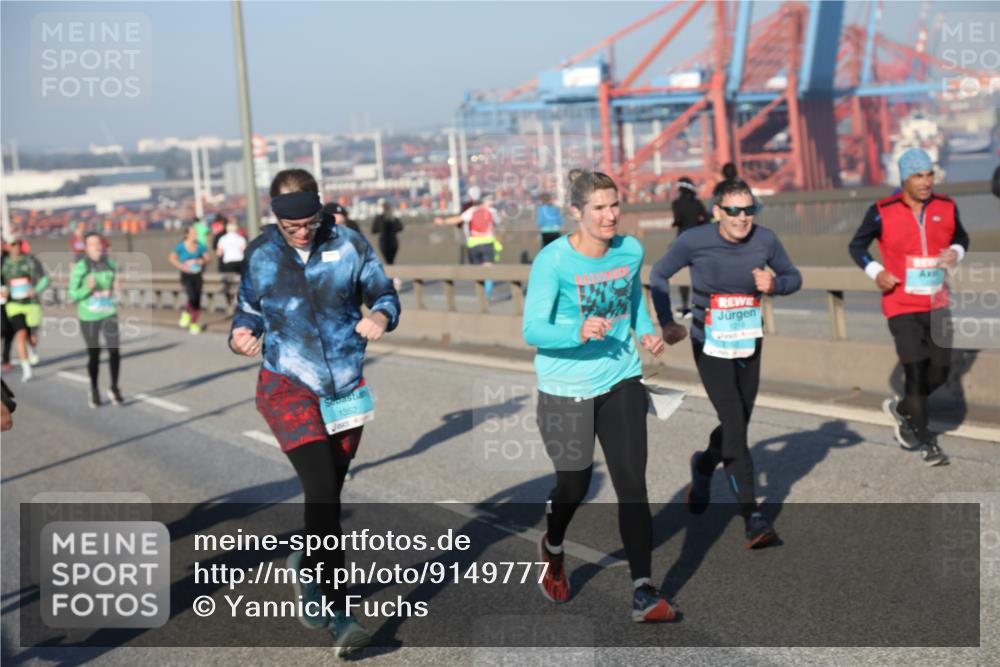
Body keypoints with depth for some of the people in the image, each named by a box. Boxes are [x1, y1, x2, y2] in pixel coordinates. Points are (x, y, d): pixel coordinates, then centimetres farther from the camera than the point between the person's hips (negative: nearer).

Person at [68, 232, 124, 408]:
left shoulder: (111, 264, 1)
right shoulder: (79, 268, -10)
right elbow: (73, 296, -8)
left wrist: (117, 288, -10)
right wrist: (87, 289, -26)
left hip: (109, 314, 2)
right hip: (88, 317, -2)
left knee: (115, 351, -8)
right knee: (94, 355, 7)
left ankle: (114, 388, 11)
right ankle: (94, 391, 27)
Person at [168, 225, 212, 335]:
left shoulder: (199, 246, 1)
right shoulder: (181, 246, -7)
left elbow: (208, 257, 7)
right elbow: (172, 258, -1)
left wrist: (201, 261, -13)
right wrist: (182, 267, -12)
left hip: (197, 276, 3)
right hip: (186, 276, -3)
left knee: (197, 302, 2)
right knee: (192, 298, -21)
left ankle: (194, 324, 19)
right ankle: (186, 313, 11)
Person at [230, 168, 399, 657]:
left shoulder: (348, 245, -5)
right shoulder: (259, 254, -3)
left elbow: (385, 294, 2)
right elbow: (248, 309, 7)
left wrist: (381, 316, -21)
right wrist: (240, 336, -15)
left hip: (346, 388, 2)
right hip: (289, 389, -2)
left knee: (328, 492, 14)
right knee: (322, 490, -16)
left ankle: (309, 568, 43)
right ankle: (338, 614, -12)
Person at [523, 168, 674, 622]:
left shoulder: (631, 251, -1)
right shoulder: (553, 261, -17)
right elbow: (532, 329, -19)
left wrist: (646, 331, 2)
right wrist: (578, 332, -36)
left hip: (621, 381, 3)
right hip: (566, 387, -3)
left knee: (632, 483, -6)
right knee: (574, 485, 9)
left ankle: (644, 593, -4)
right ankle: (553, 550, 43)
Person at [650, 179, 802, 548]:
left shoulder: (765, 240, -9)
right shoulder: (694, 241, -15)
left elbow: (794, 277, 6)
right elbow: (659, 274, 0)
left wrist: (773, 285, -16)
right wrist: (666, 322, -8)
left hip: (749, 344, 4)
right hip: (710, 347, -4)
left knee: (737, 423, 14)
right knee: (735, 425, -14)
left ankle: (704, 466, 48)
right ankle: (753, 518, -11)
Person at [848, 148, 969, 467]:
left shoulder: (946, 207, 1)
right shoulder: (883, 212, -9)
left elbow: (961, 237, 18)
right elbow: (856, 245, 2)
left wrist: (956, 252, -6)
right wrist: (876, 272, -14)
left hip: (937, 304, 4)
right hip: (902, 306, -4)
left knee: (940, 372, 6)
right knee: (916, 370, -7)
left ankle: (902, 408, 34)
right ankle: (925, 441, 7)